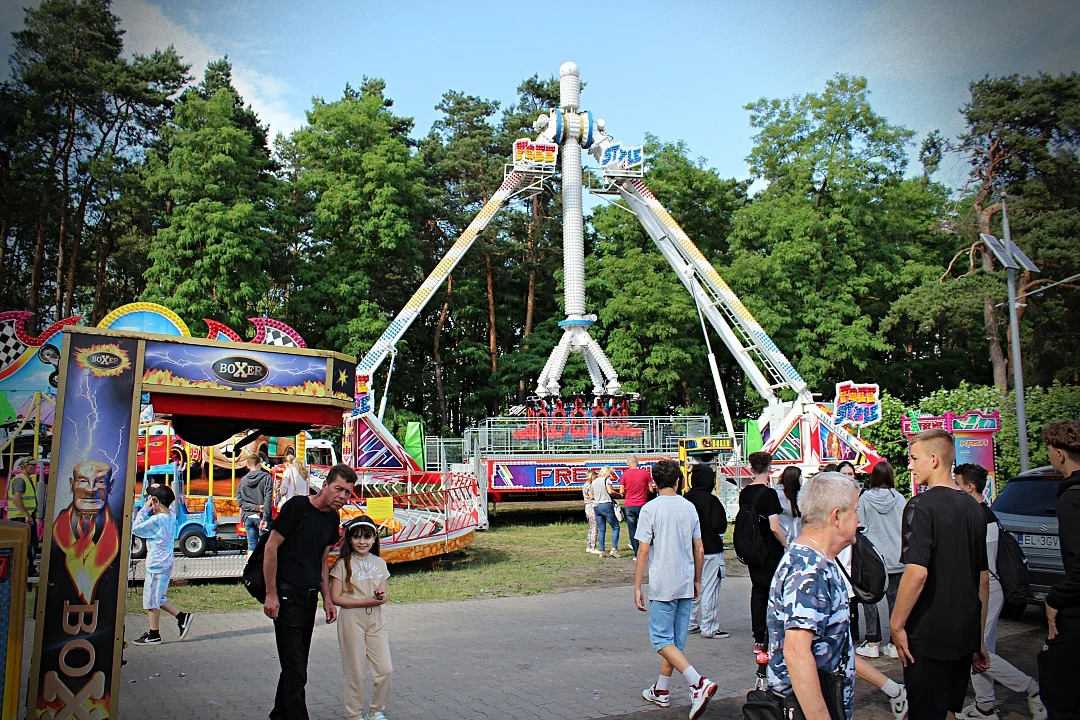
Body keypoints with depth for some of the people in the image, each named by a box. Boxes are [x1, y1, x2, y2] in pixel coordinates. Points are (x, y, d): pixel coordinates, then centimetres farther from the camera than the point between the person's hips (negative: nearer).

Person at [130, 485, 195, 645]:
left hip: (156, 566, -9)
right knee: (158, 598, 21)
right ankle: (182, 617, 17)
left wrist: (145, 509, -11)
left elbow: (135, 528, -13)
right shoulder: (171, 516, 3)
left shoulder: (157, 520, -20)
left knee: (151, 601, 4)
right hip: (166, 564, 9)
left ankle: (154, 635, 14)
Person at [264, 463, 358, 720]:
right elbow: (271, 548, -13)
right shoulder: (297, 506, -14)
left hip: (310, 595, 8)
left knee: (296, 663, 17)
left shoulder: (333, 518, 9)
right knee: (295, 669, -8)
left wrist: (327, 599, 13)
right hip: (287, 594, -8)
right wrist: (271, 594, -15)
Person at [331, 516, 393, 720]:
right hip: (351, 620, -4)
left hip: (376, 620, 4)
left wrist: (381, 597, -15)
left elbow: (383, 596, 11)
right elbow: (335, 598, -9)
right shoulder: (343, 564, -4)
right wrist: (367, 601, -15)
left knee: (385, 669, 1)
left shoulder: (379, 563, 9)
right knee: (355, 672, 2)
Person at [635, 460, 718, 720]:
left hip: (662, 585, -6)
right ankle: (661, 691, 24)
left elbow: (643, 551, -12)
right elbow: (699, 550, 8)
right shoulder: (689, 507, 4)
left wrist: (637, 588, -6)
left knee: (662, 639, -1)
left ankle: (699, 683, -16)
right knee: (676, 639, 14)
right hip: (685, 584, 6)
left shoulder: (650, 509, -11)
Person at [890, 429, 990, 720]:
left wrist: (897, 624, -14)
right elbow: (984, 578, 14)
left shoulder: (922, 505, -16)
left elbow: (917, 572, -24)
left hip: (928, 635, -7)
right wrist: (979, 638, 21)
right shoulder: (972, 507, 8)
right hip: (966, 634, 8)